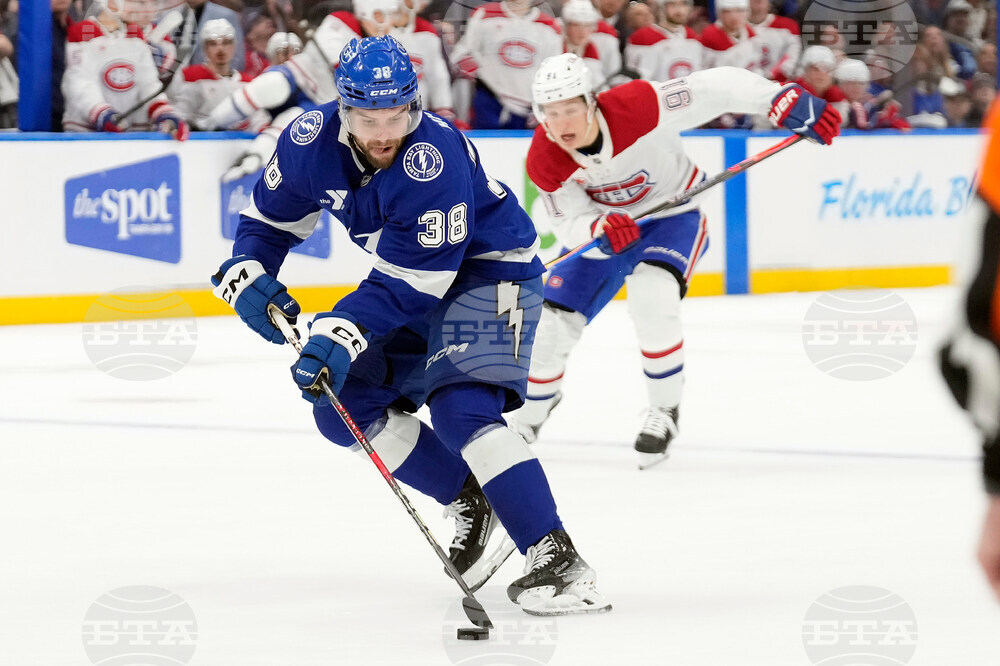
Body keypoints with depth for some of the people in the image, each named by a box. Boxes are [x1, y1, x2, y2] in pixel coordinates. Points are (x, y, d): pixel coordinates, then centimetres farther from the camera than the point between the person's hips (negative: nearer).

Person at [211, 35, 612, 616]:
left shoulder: (435, 158, -34)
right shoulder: (310, 142, -14)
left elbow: (412, 282, -31)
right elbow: (270, 218, 4)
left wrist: (342, 334, -40)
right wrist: (248, 275, -15)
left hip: (490, 270, -8)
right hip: (412, 280, 8)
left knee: (459, 407, -27)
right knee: (345, 405, 0)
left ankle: (558, 560, -30)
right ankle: (470, 501, 14)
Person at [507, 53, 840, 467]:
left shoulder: (636, 107, -35)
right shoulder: (544, 161, -23)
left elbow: (717, 89, -33)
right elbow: (568, 224, -17)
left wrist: (788, 101, -39)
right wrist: (599, 229, -41)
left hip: (671, 213, -4)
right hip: (603, 225, 4)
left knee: (652, 297, -30)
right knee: (555, 318, 0)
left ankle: (665, 410, -10)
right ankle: (529, 414, 29)